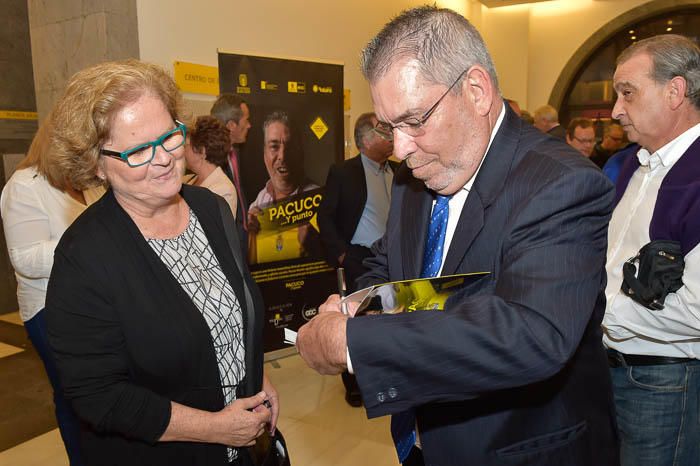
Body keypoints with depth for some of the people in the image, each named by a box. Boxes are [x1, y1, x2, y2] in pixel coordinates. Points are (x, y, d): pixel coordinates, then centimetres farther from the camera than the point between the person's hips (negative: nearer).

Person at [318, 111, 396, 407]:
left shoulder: (399, 171, 7)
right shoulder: (343, 172, -6)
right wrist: (340, 253, -9)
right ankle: (353, 383, 25)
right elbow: (325, 216, -4)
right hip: (361, 259, -4)